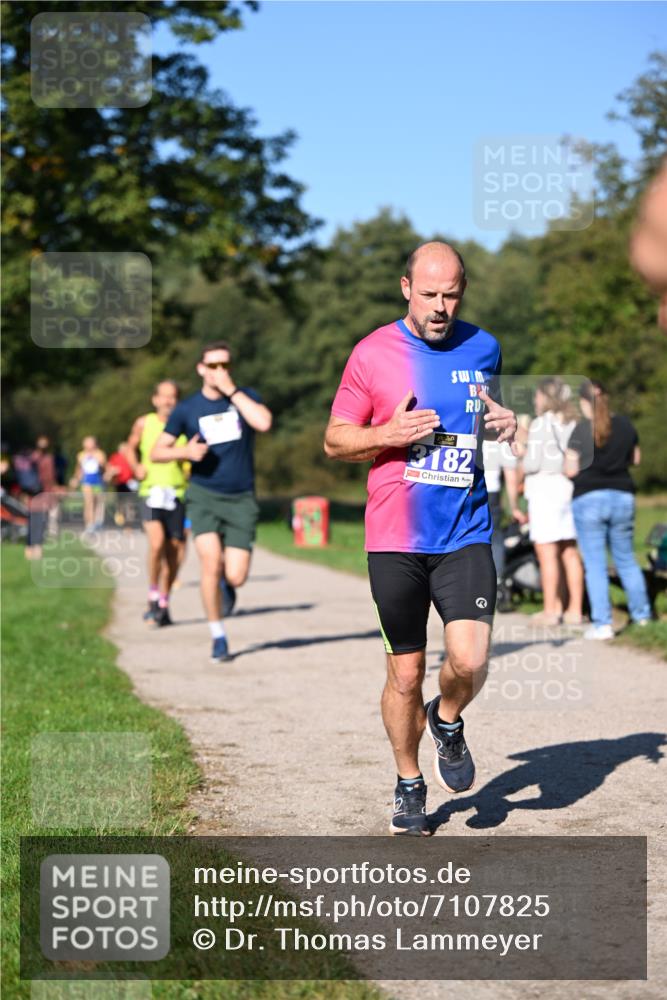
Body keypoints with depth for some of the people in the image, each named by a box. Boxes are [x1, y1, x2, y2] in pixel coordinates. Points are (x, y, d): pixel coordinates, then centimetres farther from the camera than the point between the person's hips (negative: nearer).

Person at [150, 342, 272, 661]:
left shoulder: (246, 396, 3)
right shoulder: (187, 409, 2)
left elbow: (263, 423, -19)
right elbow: (157, 452, 6)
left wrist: (232, 391, -17)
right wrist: (185, 451, -14)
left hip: (241, 499, 1)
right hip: (204, 495, -1)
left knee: (235, 578, -7)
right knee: (211, 563, -20)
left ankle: (225, 576, 33)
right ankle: (218, 638, -4)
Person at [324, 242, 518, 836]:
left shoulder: (483, 349, 8)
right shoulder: (373, 353, -1)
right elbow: (335, 441, 4)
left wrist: (504, 426, 2)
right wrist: (391, 434, -14)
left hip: (465, 535, 2)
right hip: (395, 540, -1)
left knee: (470, 662, -14)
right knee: (405, 675, 6)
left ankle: (447, 722, 20)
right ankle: (409, 785, 27)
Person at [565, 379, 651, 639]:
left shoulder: (582, 430, -10)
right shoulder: (625, 425, 3)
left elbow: (571, 470, -10)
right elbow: (635, 459, 16)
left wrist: (569, 457, 11)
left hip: (588, 499, -4)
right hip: (622, 497, 4)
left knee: (595, 564, -1)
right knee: (626, 560, 18)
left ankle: (602, 623, -6)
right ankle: (641, 613, 26)